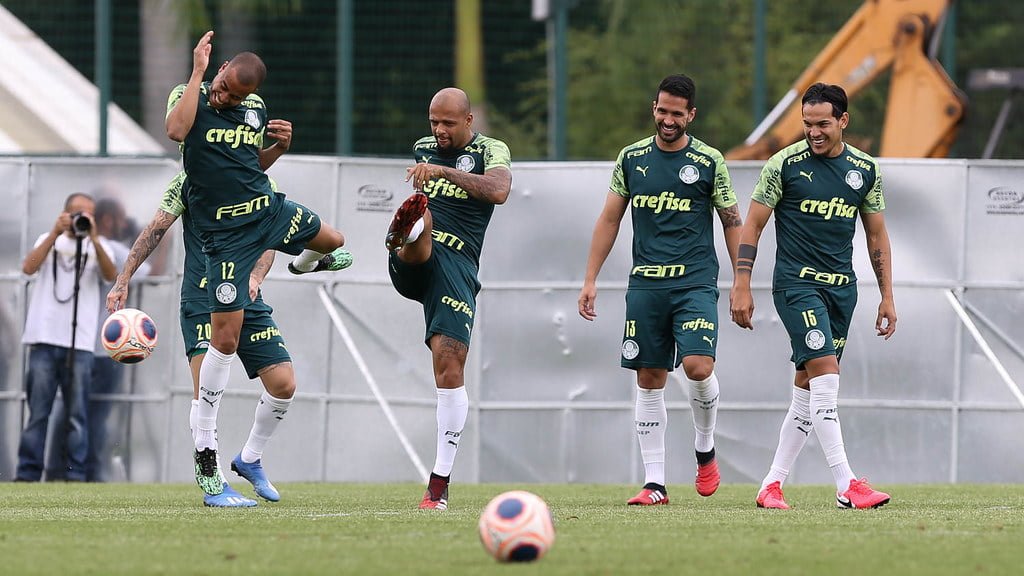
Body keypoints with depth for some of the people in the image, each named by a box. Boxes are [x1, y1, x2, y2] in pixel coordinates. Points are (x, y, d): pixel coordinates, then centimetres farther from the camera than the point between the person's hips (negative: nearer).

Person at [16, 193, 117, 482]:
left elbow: (110, 275, -8)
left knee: (77, 414, -4)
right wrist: (56, 233, -11)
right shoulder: (49, 240, 14)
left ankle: (76, 475, -4)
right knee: (37, 412, -1)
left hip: (79, 343, 0)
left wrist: (93, 239, -19)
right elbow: (29, 267, -4)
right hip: (45, 339, 0)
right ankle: (27, 474, -1)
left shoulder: (97, 245, 11)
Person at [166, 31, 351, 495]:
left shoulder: (256, 108, 3)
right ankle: (204, 443, 0)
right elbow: (176, 130, -34)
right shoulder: (190, 96, -11)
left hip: (269, 209, 5)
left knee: (332, 243, 25)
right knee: (225, 336, -8)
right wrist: (198, 72, -30)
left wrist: (279, 147, -3)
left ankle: (306, 263, 64)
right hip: (225, 229, -5)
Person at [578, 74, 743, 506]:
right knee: (649, 380, 2)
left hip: (695, 282, -3)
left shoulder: (708, 161, 2)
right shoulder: (631, 158, 9)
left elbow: (732, 224, 6)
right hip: (645, 284, 3)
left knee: (698, 366, -20)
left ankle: (705, 448, 8)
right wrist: (590, 280, 9)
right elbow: (609, 220, 14)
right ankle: (654, 483, 6)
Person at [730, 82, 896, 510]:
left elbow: (876, 235, 14)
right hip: (797, 284, -5)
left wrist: (887, 297, 11)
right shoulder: (784, 164, -6)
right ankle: (847, 486, -18)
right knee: (826, 376, -16)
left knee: (807, 387, 5)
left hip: (842, 287, 5)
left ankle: (772, 485, 12)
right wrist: (741, 287, -8)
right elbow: (752, 224, -2)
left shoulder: (865, 169, 7)